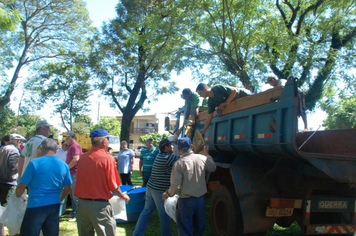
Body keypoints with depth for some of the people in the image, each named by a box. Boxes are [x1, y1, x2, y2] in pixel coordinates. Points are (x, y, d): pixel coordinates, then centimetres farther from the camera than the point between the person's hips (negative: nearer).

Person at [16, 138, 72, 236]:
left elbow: (21, 187, -4)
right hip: (54, 207, 5)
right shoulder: (64, 165, 4)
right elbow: (67, 188, 10)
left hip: (36, 207, -4)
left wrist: (18, 196, 17)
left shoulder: (34, 163, -9)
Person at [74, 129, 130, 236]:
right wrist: (123, 196, 5)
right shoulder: (107, 159, -13)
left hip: (82, 203, 6)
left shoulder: (83, 157, 2)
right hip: (99, 206, -6)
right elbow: (113, 187, -12)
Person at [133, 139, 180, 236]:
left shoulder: (159, 155, 10)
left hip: (150, 188, 9)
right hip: (161, 191, -8)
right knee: (165, 216, 7)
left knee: (146, 211, 14)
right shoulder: (169, 157, -16)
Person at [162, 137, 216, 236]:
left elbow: (175, 186, -18)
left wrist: (167, 194, 2)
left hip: (186, 201, -5)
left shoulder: (179, 163, -17)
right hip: (201, 199, 5)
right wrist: (207, 154, 31)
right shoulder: (202, 158, -3)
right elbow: (213, 168, 18)